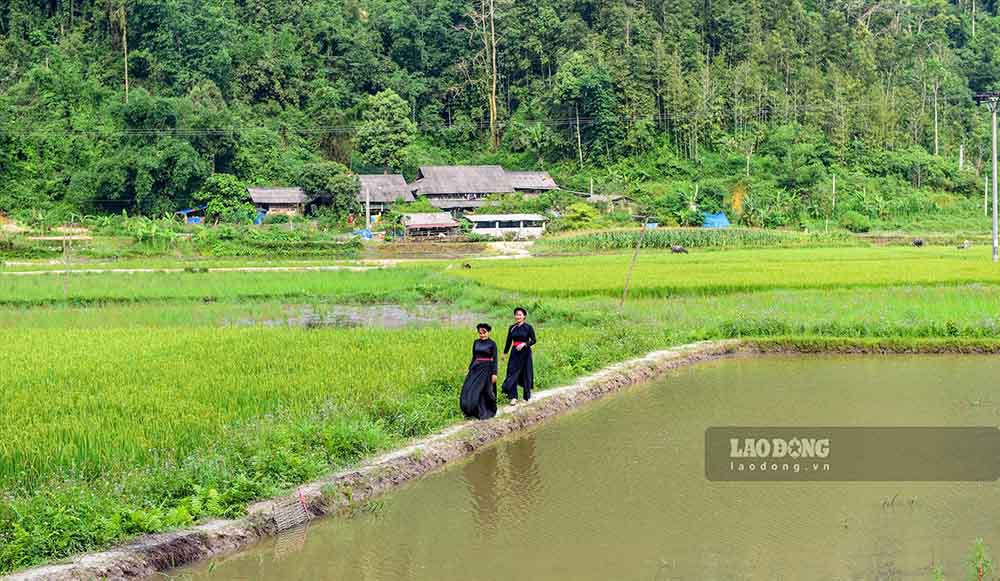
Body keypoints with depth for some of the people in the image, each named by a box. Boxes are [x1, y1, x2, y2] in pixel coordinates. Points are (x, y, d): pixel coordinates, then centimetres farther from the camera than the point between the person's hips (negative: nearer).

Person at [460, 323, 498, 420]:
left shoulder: (492, 344, -5)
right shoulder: (476, 343, 8)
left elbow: (494, 360, -7)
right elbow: (473, 357, 14)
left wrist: (494, 373, -13)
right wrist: (469, 370, 11)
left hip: (487, 369, -5)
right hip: (476, 368, 5)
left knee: (484, 391, -2)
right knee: (470, 390, -3)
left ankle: (485, 413, 13)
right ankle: (472, 412, 7)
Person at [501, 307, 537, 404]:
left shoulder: (528, 327, -3)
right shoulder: (512, 328, 7)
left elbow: (534, 340, -5)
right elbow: (509, 341, 14)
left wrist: (524, 344, -20)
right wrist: (505, 353, 17)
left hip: (525, 352, -3)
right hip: (515, 353, 3)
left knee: (526, 374, 5)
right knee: (512, 374, -7)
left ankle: (527, 396, 20)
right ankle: (513, 397, -8)